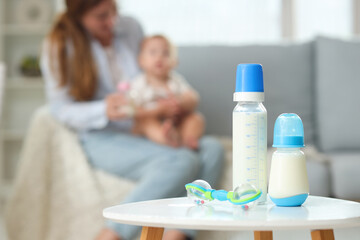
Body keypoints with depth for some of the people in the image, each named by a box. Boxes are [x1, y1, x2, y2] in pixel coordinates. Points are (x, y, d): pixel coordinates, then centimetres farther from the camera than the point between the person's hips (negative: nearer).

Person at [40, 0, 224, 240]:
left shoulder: (130, 28, 7)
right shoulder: (60, 45, -5)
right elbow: (61, 109, -8)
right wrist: (104, 110, -27)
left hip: (141, 134, 6)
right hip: (102, 139, -6)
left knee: (212, 148, -20)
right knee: (183, 162, -30)